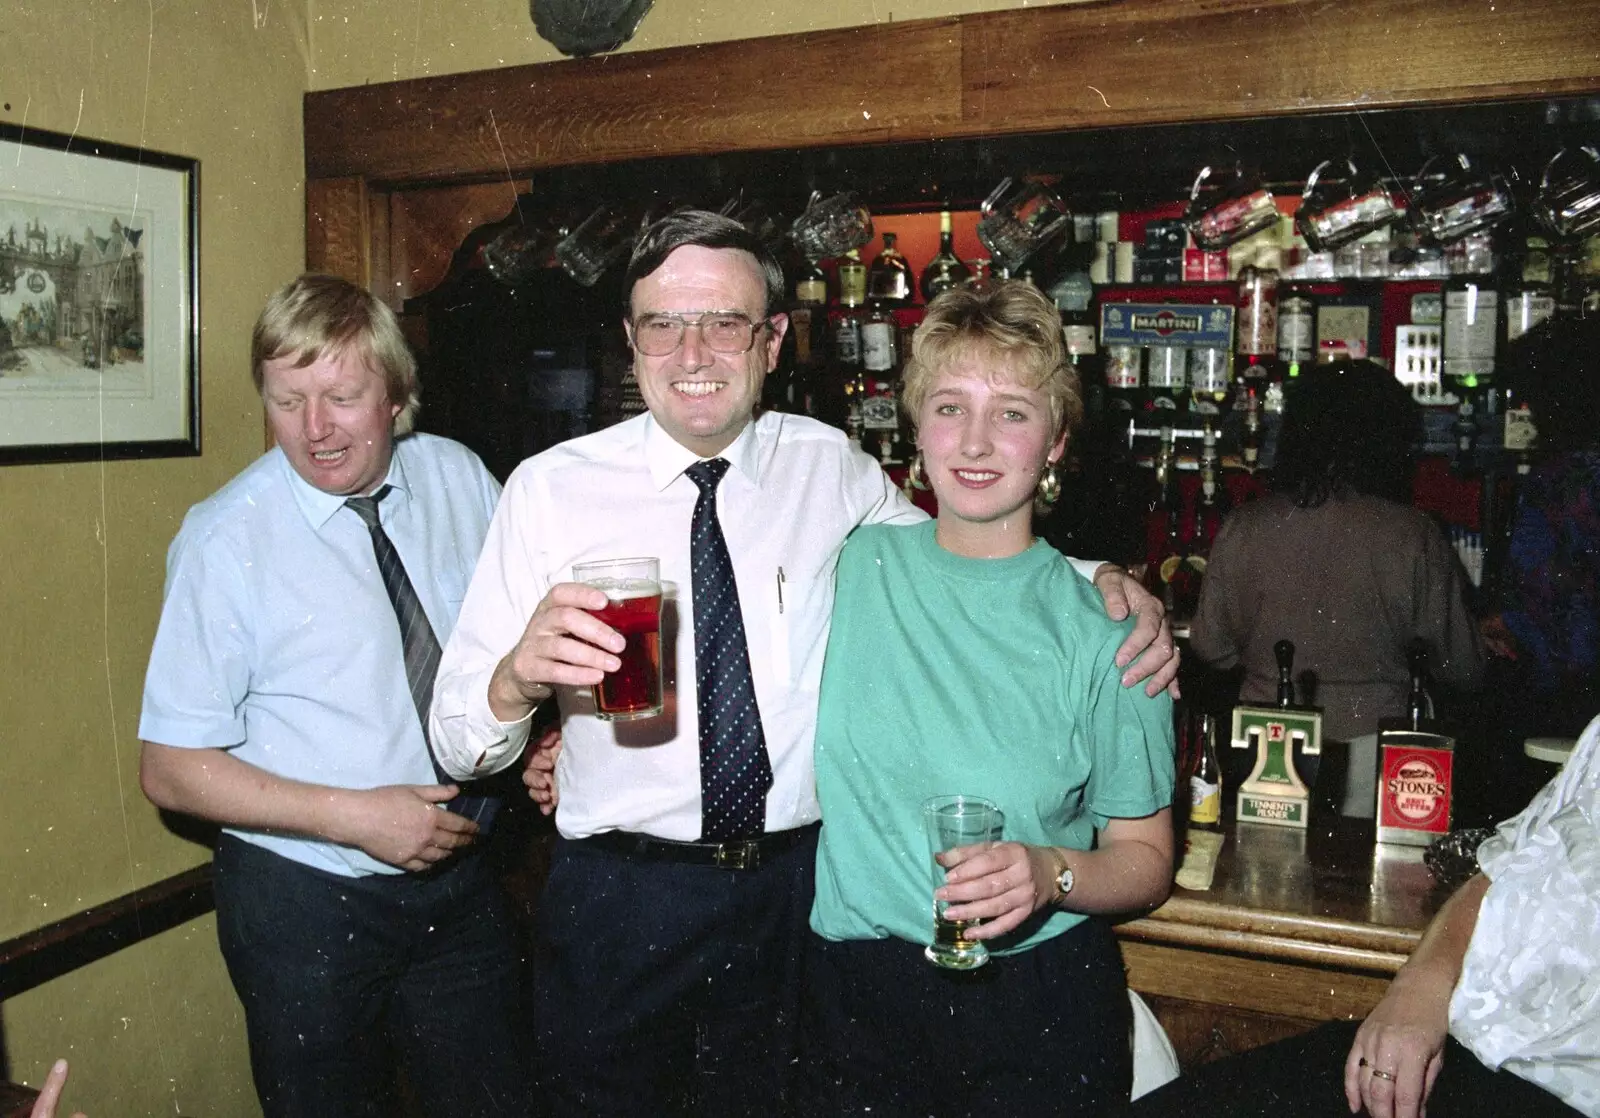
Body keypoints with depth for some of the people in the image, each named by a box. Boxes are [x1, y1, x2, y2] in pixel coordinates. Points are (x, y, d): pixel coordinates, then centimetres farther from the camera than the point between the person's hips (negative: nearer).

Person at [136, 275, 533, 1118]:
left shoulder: (461, 479, -4)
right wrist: (354, 817, -21)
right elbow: (171, 771, -11)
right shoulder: (226, 539, -14)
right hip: (306, 902, -3)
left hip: (461, 877, 3)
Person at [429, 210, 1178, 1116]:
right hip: (619, 896, -2)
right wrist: (520, 676, -34)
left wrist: (1110, 583, -8)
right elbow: (459, 745, -11)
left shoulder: (832, 469, -1)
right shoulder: (553, 488, -9)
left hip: (795, 894, 2)